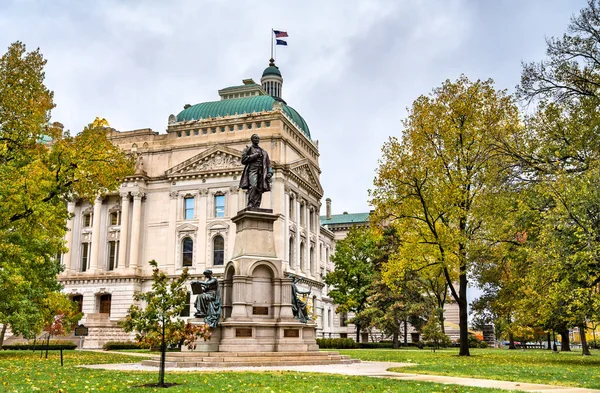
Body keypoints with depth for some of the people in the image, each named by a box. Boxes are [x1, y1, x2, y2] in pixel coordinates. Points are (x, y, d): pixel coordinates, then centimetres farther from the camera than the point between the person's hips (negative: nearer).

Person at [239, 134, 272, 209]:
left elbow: (268, 163, 21)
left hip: (261, 172, 4)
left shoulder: (263, 151, 28)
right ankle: (250, 204, -28)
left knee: (260, 189, -9)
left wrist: (270, 172, 4)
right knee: (253, 186, -26)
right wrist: (254, 156, -4)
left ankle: (257, 206, -12)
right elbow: (243, 160, 1)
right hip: (252, 170, -4)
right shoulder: (248, 149, 16)